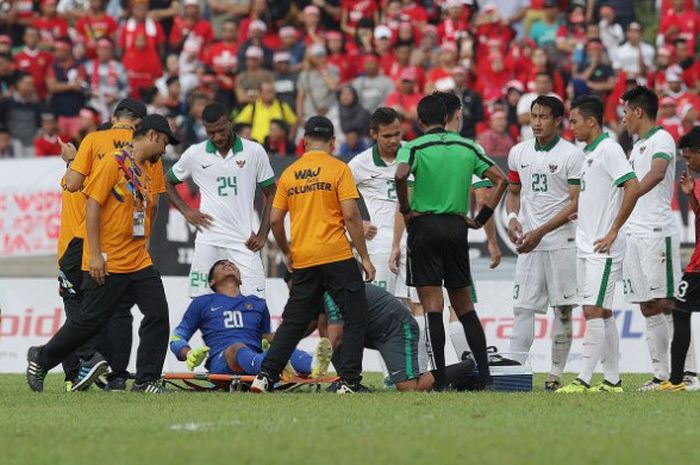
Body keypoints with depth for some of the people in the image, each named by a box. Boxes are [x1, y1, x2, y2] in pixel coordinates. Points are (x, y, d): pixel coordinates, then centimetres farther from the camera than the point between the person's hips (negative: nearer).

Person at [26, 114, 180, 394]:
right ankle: (41, 358, 18)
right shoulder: (113, 162, -10)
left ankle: (147, 380, 1)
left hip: (139, 263, 8)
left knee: (157, 315, -5)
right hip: (108, 265, -8)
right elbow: (93, 206, -14)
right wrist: (95, 254, -19)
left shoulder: (145, 170, 16)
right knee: (90, 320, -1)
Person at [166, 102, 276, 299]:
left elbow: (271, 194, 9)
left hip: (243, 242, -1)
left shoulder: (254, 152, 1)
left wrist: (262, 235, 2)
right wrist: (186, 211, 5)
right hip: (208, 241, 1)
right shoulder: (194, 154, 4)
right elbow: (168, 183, 20)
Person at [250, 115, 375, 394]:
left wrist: (286, 253, 24)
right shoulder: (338, 169, -4)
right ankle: (349, 382, -3)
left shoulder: (289, 173, 9)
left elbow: (275, 219, 9)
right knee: (355, 319, 4)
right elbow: (351, 216, -9)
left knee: (293, 322, 12)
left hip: (302, 261, 4)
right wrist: (365, 258, -4)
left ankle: (265, 376, 4)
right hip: (337, 256, -4)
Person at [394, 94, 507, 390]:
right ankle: (484, 375, 6)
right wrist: (482, 218, 9)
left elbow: (401, 175, -24)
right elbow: (500, 179, 7)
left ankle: (439, 379, -8)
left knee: (432, 307, -4)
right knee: (464, 305, 12)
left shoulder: (414, 148, -4)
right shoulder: (467, 147, 9)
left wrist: (405, 210, -10)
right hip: (457, 227, 4)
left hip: (424, 225, -4)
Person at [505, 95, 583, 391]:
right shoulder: (519, 153, 10)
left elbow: (576, 204, -10)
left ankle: (556, 373, 6)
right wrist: (512, 218, 1)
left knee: (563, 309, 0)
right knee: (522, 308, -3)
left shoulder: (571, 155, -6)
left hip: (562, 242, -4)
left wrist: (540, 232, -16)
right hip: (529, 244, 4)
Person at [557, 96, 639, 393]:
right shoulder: (587, 153, 17)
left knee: (594, 311, -11)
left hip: (603, 248, -9)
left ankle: (584, 379, -13)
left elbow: (633, 188, -21)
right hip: (585, 246, 9)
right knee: (602, 313, 10)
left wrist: (613, 232, -18)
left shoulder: (608, 149, -12)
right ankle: (612, 380, 13)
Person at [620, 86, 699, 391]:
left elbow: (657, 172, -27)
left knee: (668, 303, -11)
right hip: (633, 234, 9)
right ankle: (661, 374, 7)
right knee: (648, 307, 6)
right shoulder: (637, 146, 21)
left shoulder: (661, 139, -7)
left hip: (657, 232, -9)